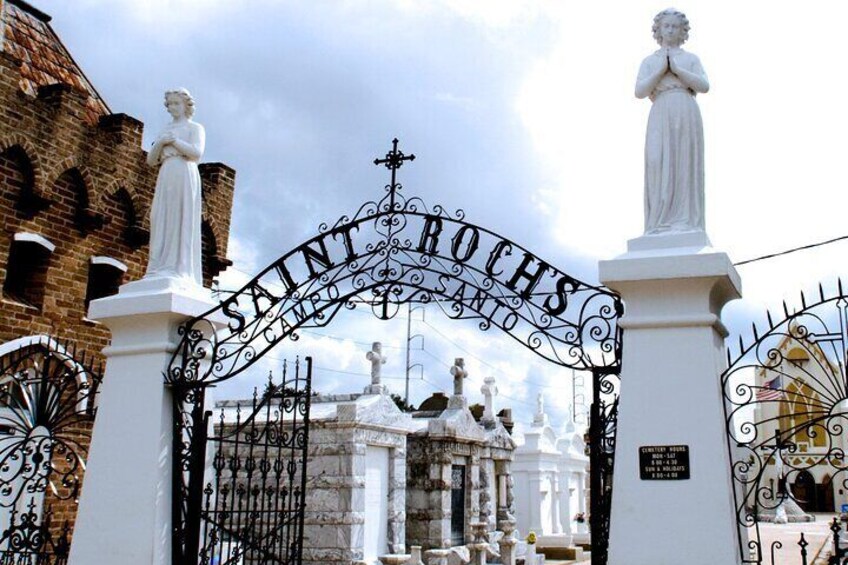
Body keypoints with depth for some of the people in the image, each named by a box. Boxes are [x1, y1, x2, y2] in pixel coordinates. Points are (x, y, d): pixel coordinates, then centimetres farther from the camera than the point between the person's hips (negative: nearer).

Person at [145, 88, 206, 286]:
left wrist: (174, 141, -6)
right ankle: (160, 271, -11)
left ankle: (181, 270, -20)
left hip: (185, 176, -5)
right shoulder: (166, 131, 26)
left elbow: (197, 153, -7)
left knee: (182, 221, -14)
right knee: (163, 221, -5)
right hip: (166, 178, 5)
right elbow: (151, 160, 18)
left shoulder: (195, 127, 11)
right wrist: (160, 143, 0)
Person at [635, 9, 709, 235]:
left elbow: (704, 86, 3)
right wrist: (660, 70, -3)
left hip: (687, 116, 0)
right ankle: (661, 224, -15)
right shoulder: (649, 61, 18)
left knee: (686, 165, -8)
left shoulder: (690, 59, 17)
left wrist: (676, 69, -3)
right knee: (660, 166, -12)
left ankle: (686, 223, -11)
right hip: (661, 117, 0)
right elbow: (639, 92, 5)